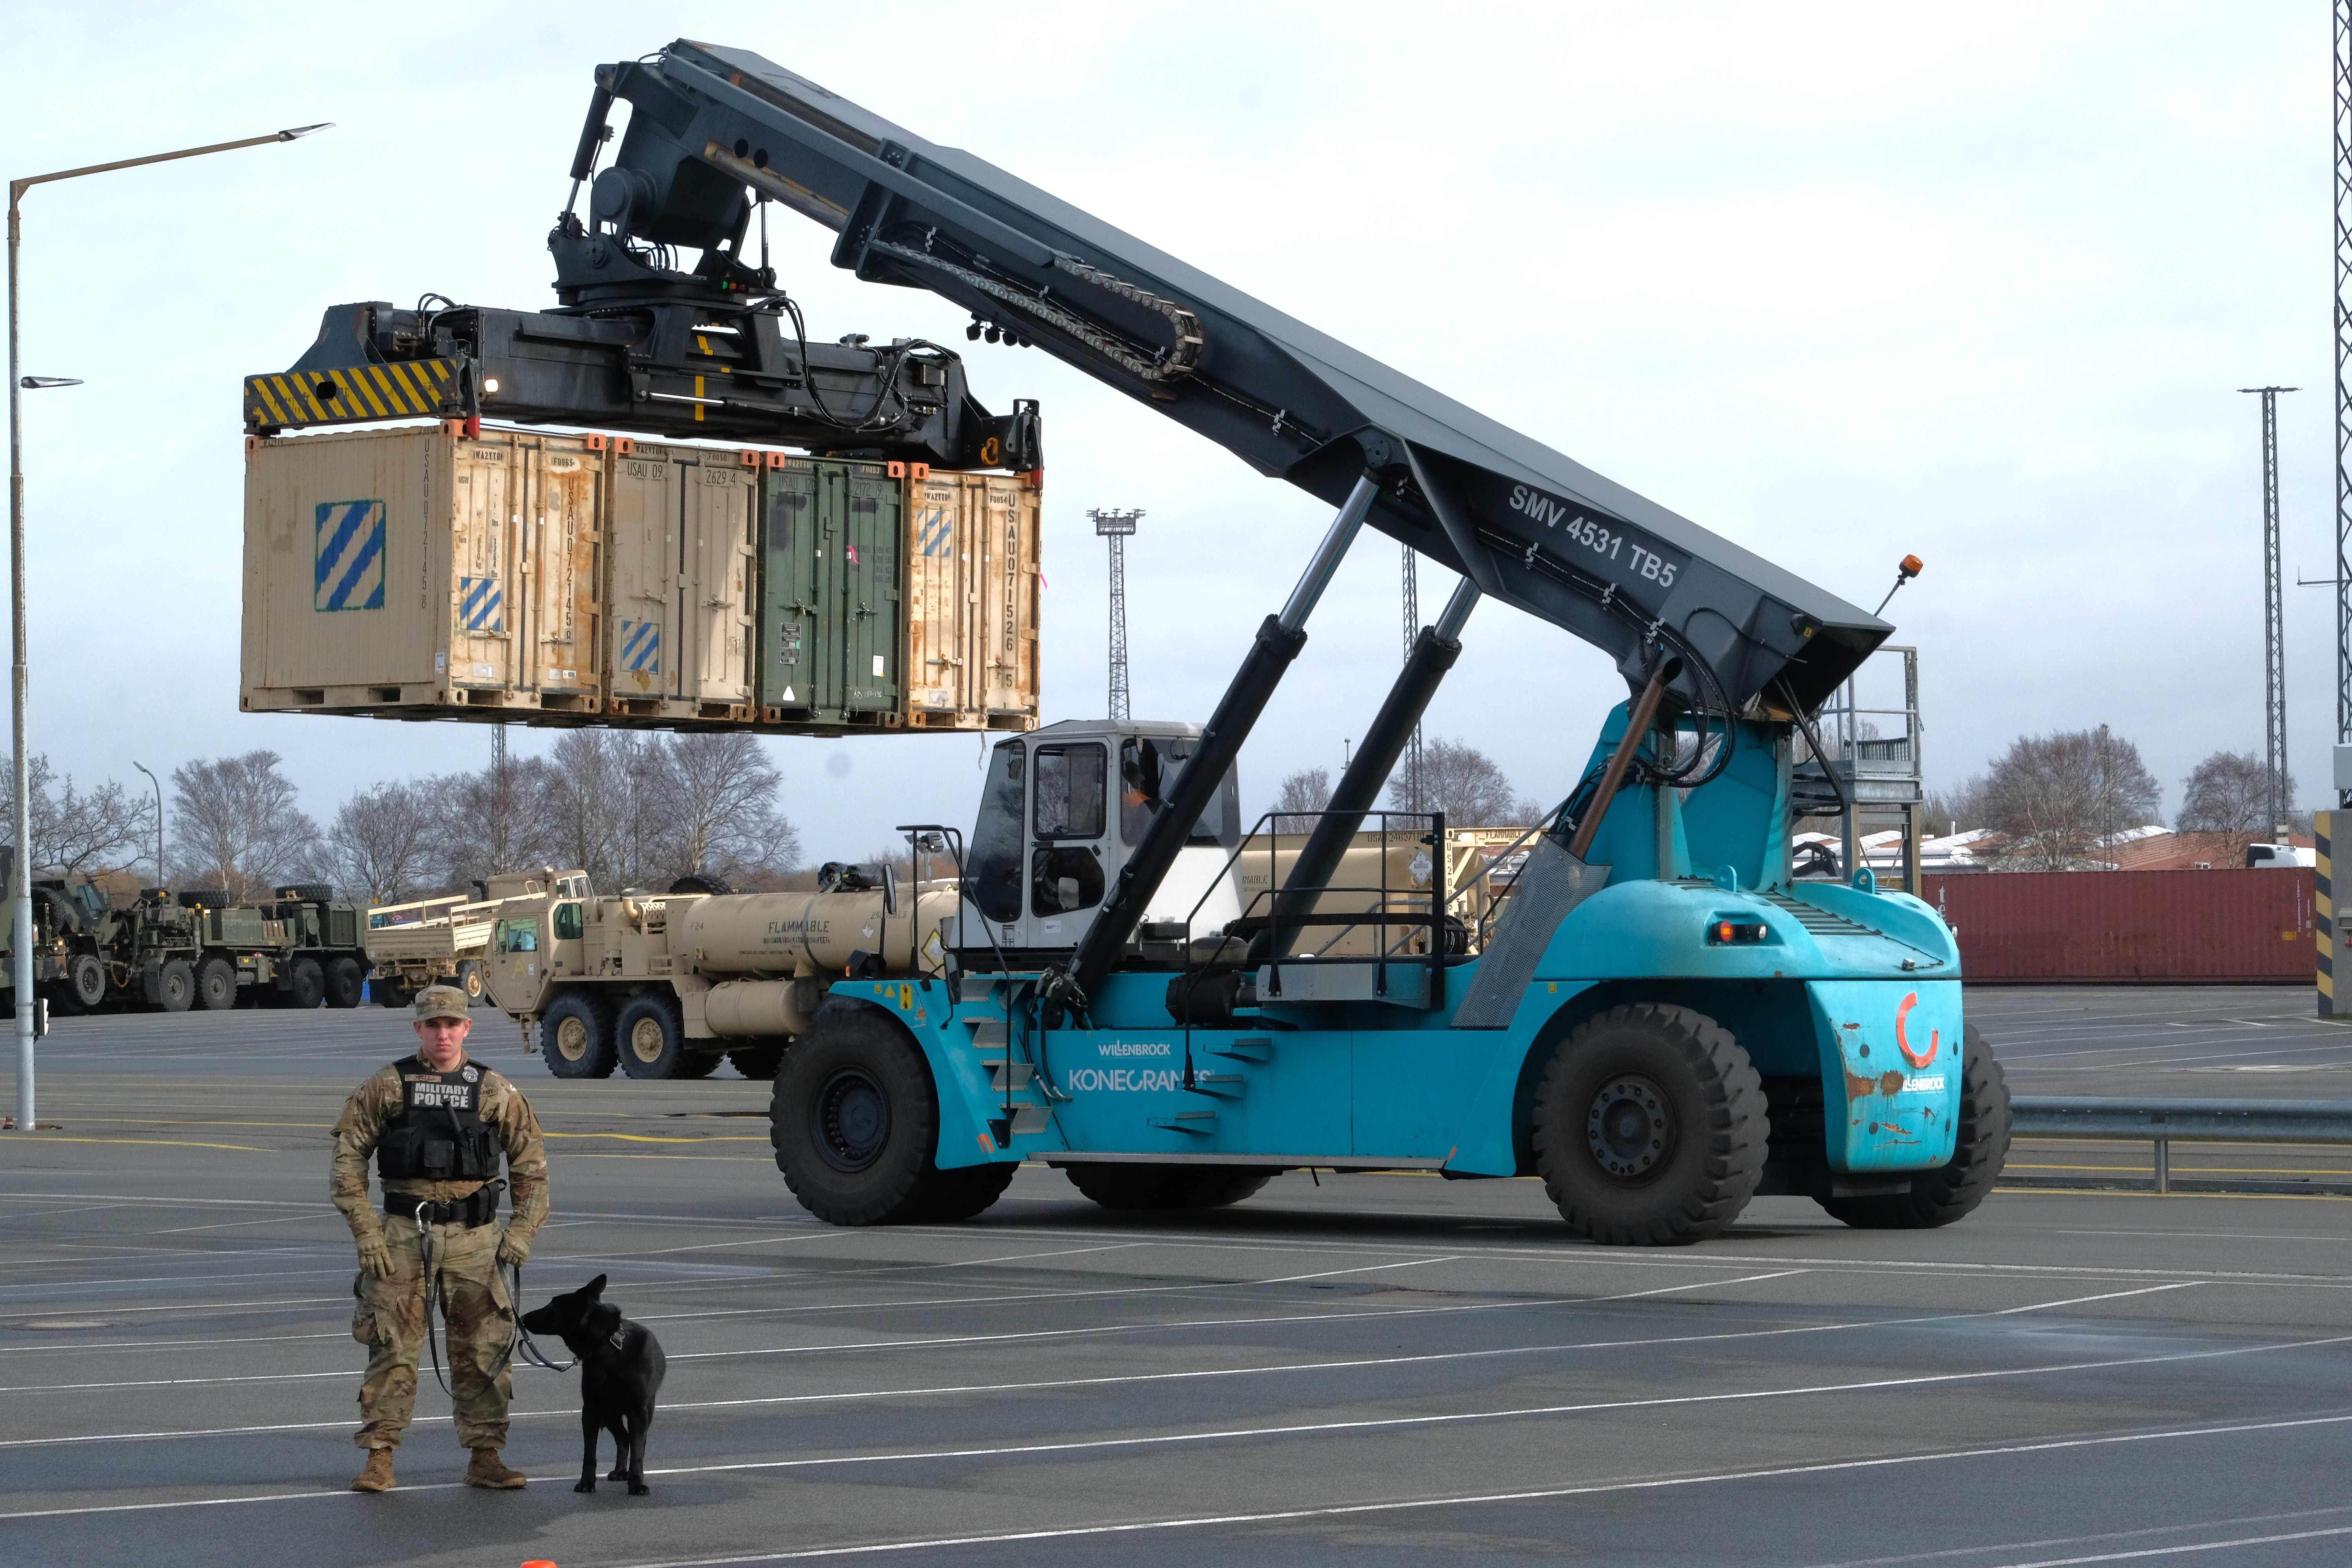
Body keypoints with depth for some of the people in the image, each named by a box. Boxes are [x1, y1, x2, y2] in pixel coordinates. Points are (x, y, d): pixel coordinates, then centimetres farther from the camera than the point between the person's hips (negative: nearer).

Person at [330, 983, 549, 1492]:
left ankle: (485, 1458, 11)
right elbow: (348, 1159, 1)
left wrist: (522, 1230, 0)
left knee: (483, 1349, 3)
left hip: (473, 1239, 1)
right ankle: (379, 1459, 3)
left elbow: (531, 1165, 11)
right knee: (392, 1348, -2)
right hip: (401, 1236, -1)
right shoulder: (385, 1088, 2)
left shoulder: (496, 1093, 5)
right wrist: (365, 1232, -7)